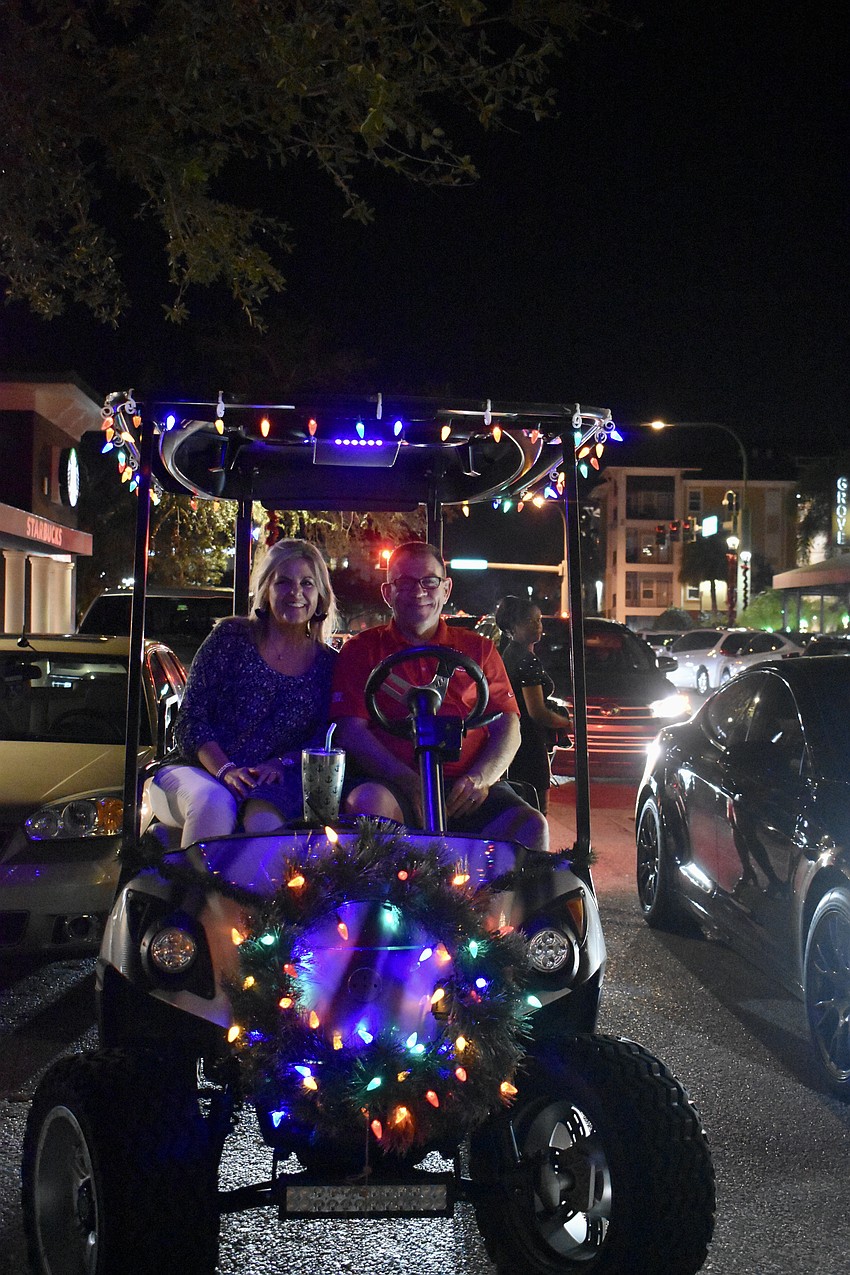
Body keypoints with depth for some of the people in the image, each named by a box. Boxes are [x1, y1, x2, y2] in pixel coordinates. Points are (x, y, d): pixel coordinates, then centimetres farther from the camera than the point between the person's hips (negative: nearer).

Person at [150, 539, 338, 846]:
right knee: (215, 803, -36)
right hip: (195, 773, 0)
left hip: (268, 785, 1)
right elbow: (191, 720, -1)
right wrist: (226, 771, -17)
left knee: (266, 819, -35)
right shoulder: (231, 637, 4)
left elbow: (324, 742, 8)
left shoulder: (326, 663, 11)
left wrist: (281, 763, -12)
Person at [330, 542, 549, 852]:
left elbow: (508, 727, 14)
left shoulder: (478, 649, 21)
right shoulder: (361, 650, 14)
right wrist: (411, 784, -13)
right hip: (394, 789, -1)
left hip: (466, 792, 2)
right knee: (366, 803, -36)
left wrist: (481, 777, -8)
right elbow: (351, 730, 2)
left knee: (530, 827, -27)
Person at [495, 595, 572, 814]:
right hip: (529, 745, -10)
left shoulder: (508, 654, 14)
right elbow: (537, 712, -20)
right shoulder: (528, 661, -17)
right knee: (537, 808, -7)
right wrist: (568, 723, -4)